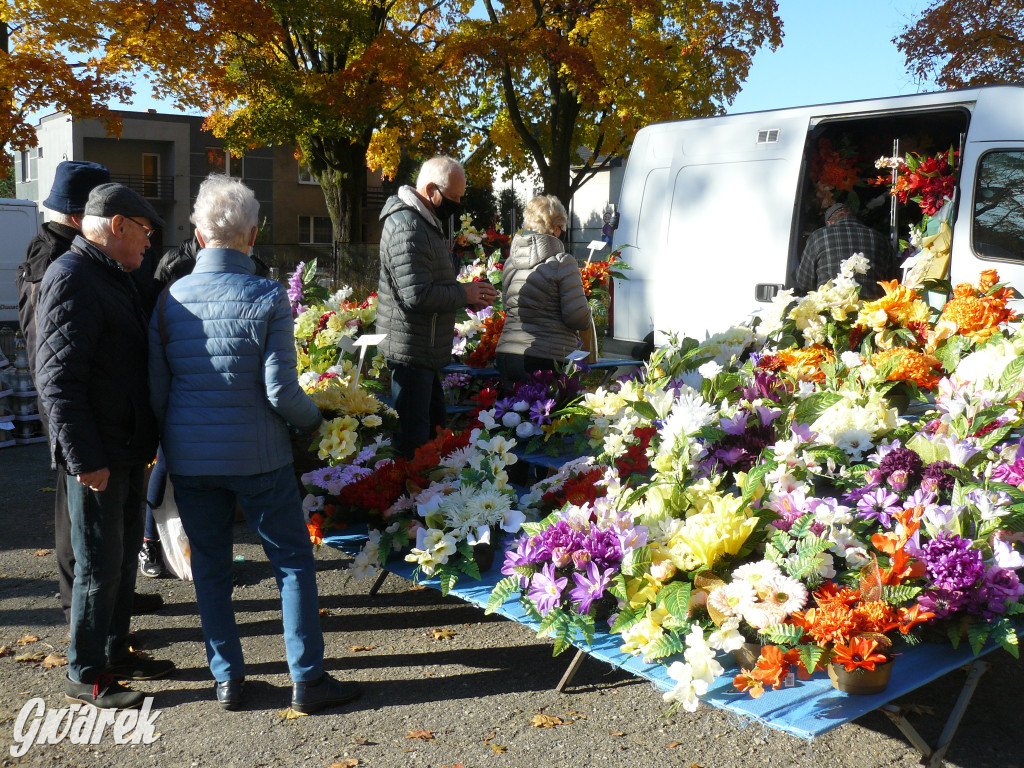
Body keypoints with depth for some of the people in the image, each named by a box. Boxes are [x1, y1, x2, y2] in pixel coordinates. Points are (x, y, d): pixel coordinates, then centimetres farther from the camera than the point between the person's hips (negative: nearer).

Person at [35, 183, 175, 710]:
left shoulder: (113, 276, 16)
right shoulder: (71, 279, -16)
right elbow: (58, 381, -22)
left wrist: (145, 439, 20)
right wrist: (85, 459, -23)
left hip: (127, 447, 10)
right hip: (97, 455, -10)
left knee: (125, 553, 18)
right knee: (99, 565, 0)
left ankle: (115, 652, 32)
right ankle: (84, 675, 14)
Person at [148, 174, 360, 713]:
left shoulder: (169, 299, -1)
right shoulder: (267, 298, -11)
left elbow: (155, 388, 3)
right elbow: (281, 390, -14)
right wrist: (314, 420, 6)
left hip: (189, 457, 4)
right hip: (257, 456, -3)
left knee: (210, 567, 14)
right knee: (293, 562, 8)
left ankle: (227, 679, 22)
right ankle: (307, 681, 11)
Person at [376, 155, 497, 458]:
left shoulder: (425, 222, 16)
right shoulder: (408, 228, -18)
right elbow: (417, 295, -26)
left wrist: (466, 296, 9)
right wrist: (464, 294, -12)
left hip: (425, 351, 11)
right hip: (410, 352, -11)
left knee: (435, 423, 17)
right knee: (412, 436, -7)